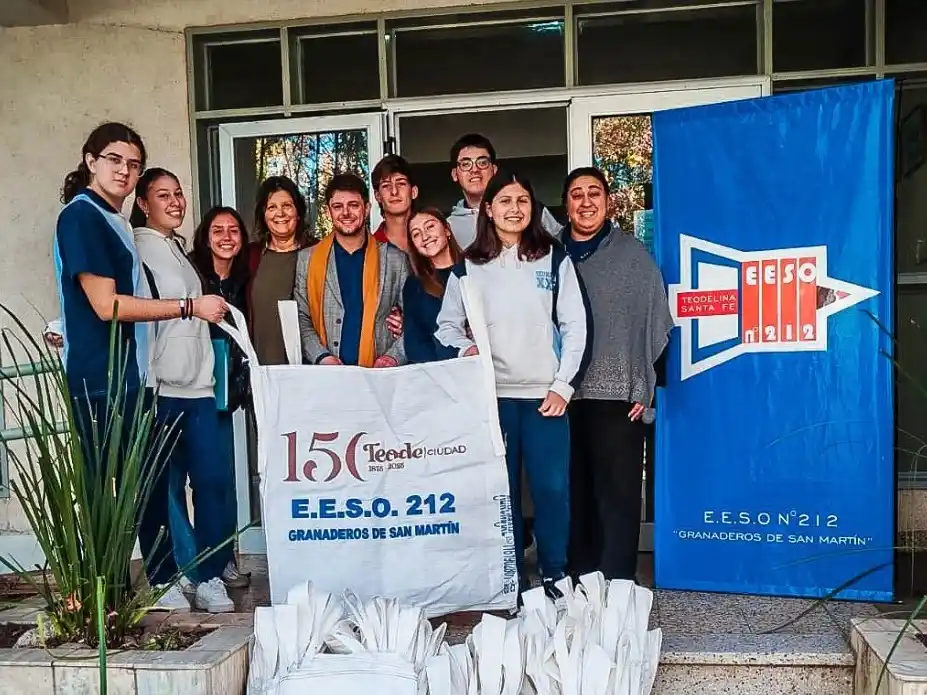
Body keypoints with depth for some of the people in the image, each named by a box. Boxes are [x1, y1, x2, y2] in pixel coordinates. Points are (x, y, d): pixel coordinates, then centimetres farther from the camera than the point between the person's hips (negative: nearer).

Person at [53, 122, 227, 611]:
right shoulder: (81, 216, -10)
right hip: (100, 378, -9)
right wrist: (190, 306, -15)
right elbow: (106, 305, -18)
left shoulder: (112, 220, 17)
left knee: (150, 480, 14)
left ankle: (162, 581, 26)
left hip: (131, 374, 9)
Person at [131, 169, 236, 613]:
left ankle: (209, 577, 8)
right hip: (159, 388, -7)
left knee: (214, 479, 0)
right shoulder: (137, 249, -3)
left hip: (197, 384, 7)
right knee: (164, 486, -2)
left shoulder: (179, 248, 22)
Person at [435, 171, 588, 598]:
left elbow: (574, 327, 3)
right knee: (501, 490, 4)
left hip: (545, 393, -1)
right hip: (492, 394, 1)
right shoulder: (467, 268, 7)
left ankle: (555, 577, 14)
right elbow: (447, 327, 11)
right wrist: (465, 349, -10)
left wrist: (563, 385, -4)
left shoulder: (555, 260, 6)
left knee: (552, 487, -1)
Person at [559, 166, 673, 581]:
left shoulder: (633, 254, 5)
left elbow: (654, 322, 2)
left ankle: (616, 583, 7)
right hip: (564, 393, 2)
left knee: (617, 491, -2)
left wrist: (642, 387, -4)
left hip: (617, 395, -2)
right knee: (574, 491, 7)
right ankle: (579, 578, 19)